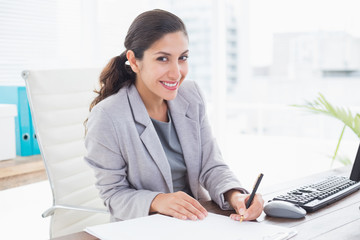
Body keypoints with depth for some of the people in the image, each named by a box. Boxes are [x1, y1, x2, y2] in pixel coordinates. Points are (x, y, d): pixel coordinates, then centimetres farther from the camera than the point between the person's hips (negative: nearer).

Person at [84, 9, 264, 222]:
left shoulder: (192, 96, 1)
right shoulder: (107, 118, -15)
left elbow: (211, 166, 1)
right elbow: (113, 195, -9)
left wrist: (235, 195, -18)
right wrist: (156, 201, -27)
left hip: (199, 221, 3)